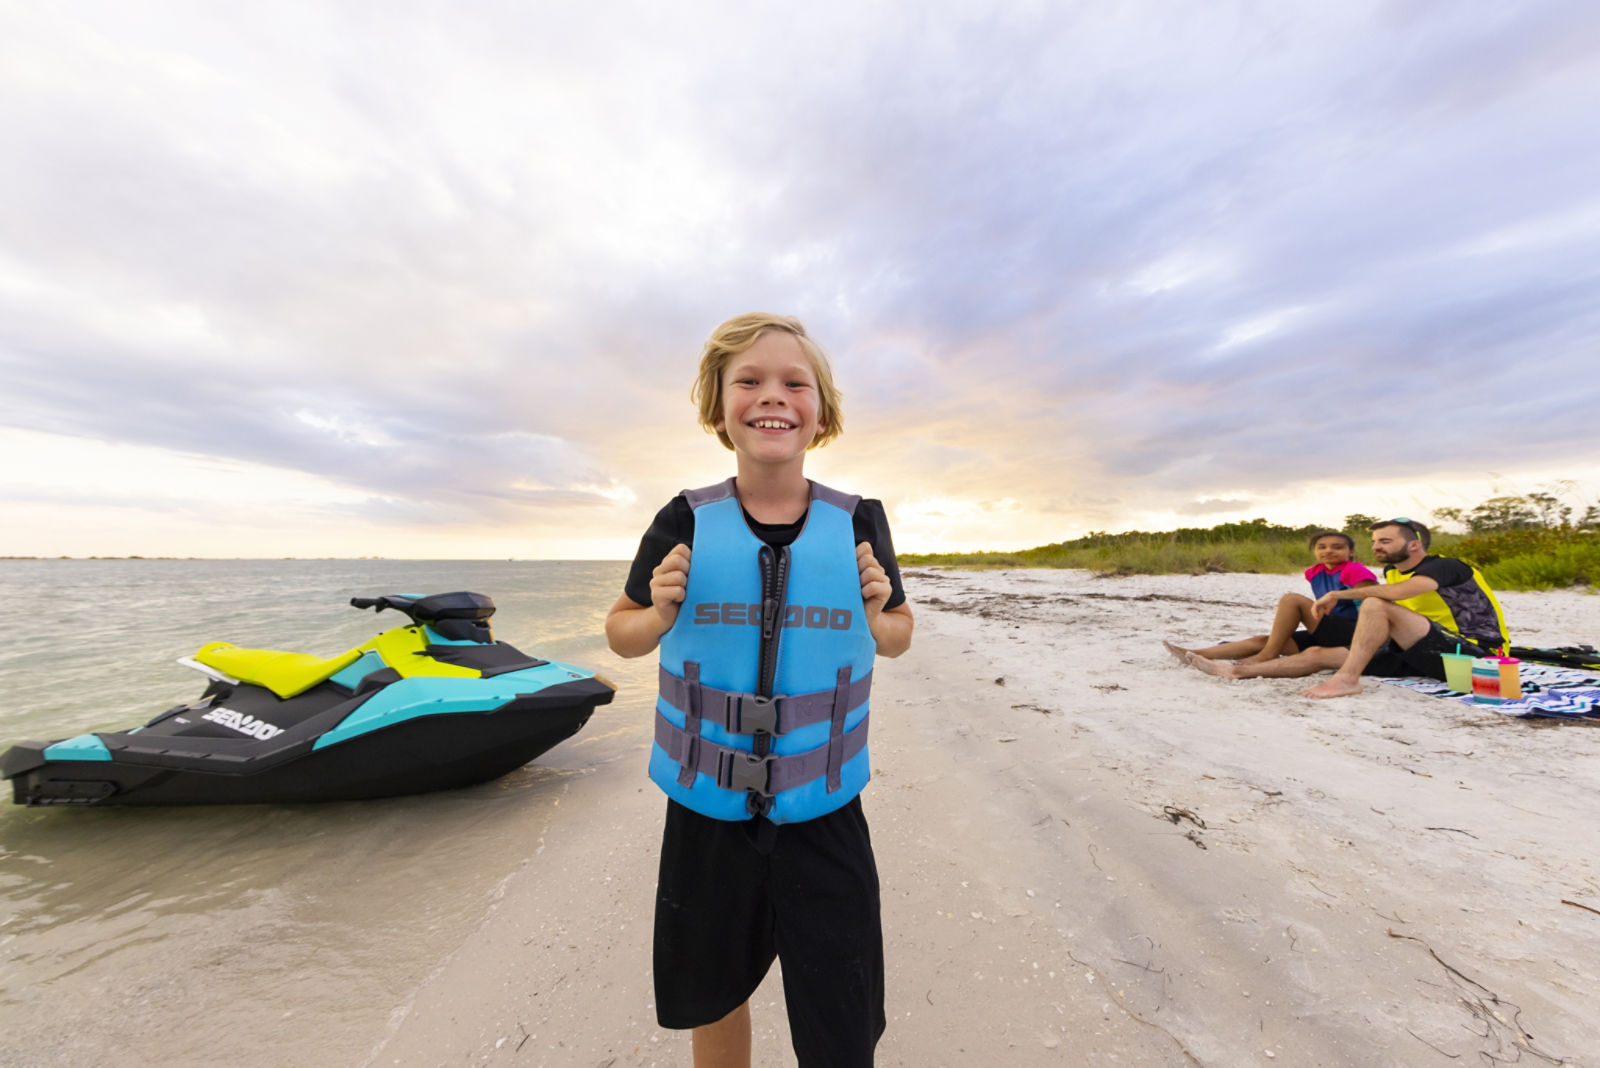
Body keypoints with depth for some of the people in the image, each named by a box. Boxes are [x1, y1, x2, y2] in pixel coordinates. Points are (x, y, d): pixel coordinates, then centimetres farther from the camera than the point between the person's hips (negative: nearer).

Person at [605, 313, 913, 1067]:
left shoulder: (858, 524, -8)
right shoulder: (685, 523, -10)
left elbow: (898, 636, 5)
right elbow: (621, 633, 3)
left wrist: (876, 617, -17)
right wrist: (660, 613, -19)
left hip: (824, 817, 0)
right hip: (707, 814, 1)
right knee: (714, 1001, 26)